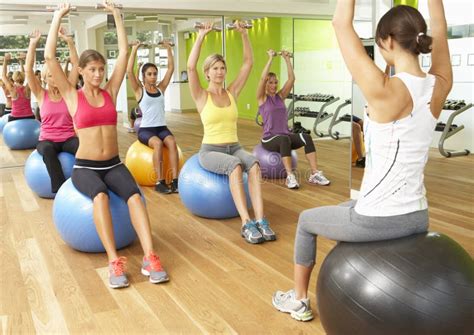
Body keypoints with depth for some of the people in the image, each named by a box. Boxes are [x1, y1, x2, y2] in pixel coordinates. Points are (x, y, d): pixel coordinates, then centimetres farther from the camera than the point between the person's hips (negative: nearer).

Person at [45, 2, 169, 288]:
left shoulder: (110, 92, 8)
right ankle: (114, 261, -38)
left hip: (114, 164, 3)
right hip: (85, 167, -2)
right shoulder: (72, 96, 1)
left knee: (134, 196, -29)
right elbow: (49, 56, -8)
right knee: (100, 196, -36)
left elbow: (124, 52, 5)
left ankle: (150, 257, -37)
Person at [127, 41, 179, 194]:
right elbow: (129, 71, -11)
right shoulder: (139, 90, 2)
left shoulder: (161, 88, 11)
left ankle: (175, 180, -33)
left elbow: (171, 68, 8)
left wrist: (168, 49, 7)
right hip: (145, 129, -3)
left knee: (172, 142, -30)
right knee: (158, 143, -35)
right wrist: (134, 50, -11)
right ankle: (160, 182, -31)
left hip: (162, 127, 3)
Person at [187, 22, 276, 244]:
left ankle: (261, 220, -38)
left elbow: (248, 63, 6)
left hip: (234, 147, 4)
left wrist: (244, 34, 1)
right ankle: (246, 224, -39)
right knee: (235, 166, -37)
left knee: (254, 164, -32)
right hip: (210, 151, -4)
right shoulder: (201, 96, -1)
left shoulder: (232, 92, 10)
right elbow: (191, 67, -17)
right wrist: (201, 36, -16)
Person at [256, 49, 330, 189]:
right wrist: (270, 58, -15)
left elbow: (291, 78, 3)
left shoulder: (280, 96, 13)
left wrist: (287, 59, -1)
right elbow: (262, 78, -16)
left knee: (306, 137, -26)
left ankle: (315, 174, -29)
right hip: (269, 139, -5)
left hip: (285, 135, 5)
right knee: (284, 140, -40)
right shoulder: (262, 98, 1)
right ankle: (290, 176, -42)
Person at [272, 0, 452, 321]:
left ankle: (298, 300, 38)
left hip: (379, 219, -6)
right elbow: (439, 27, 10)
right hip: (417, 217, 6)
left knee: (307, 221, 23)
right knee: (351, 208, 38)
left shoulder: (386, 91, -24)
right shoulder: (439, 87, -6)